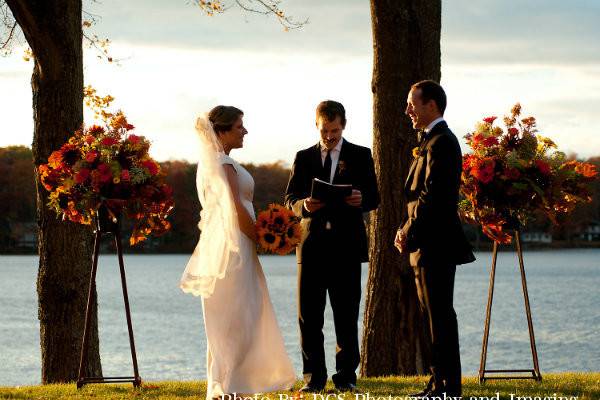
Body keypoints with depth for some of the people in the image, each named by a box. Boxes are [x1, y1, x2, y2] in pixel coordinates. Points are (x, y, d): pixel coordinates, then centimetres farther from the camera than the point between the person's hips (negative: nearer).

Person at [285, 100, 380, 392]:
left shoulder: (360, 156, 8)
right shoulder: (304, 158, 12)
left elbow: (373, 198, 3)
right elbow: (290, 198, 8)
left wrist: (361, 199, -20)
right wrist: (304, 205, -15)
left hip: (346, 244, -1)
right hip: (311, 243, 1)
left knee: (346, 315, 1)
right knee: (309, 315, -1)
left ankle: (346, 376, 7)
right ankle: (314, 377, 4)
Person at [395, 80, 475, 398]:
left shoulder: (441, 142, -14)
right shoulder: (431, 141, 18)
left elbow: (433, 196, -21)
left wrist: (410, 233, -14)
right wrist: (407, 230, 7)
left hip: (437, 246, -10)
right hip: (427, 245, 10)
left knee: (440, 314, -7)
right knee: (433, 314, 12)